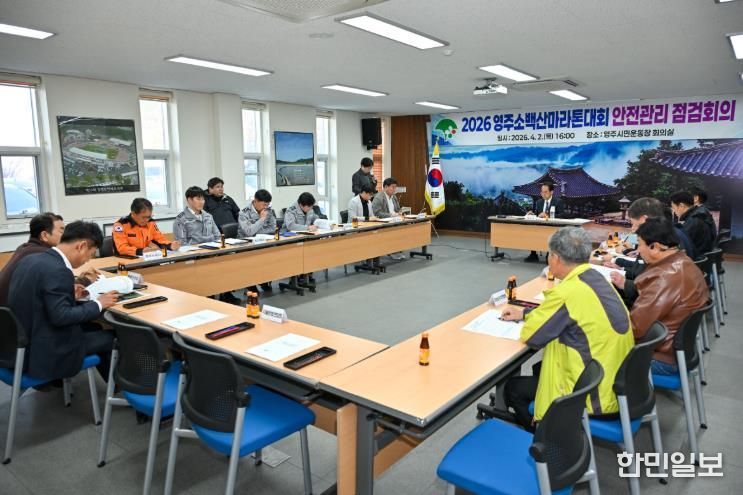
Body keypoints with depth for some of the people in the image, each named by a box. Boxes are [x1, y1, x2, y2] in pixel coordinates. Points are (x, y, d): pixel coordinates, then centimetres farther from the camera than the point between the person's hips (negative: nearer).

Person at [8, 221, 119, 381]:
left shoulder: (30, 260, 4)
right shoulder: (58, 271, -25)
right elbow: (61, 317, -26)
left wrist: (69, 294, 11)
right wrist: (98, 304, -15)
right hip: (43, 353, -9)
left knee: (90, 325, 22)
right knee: (109, 337, 4)